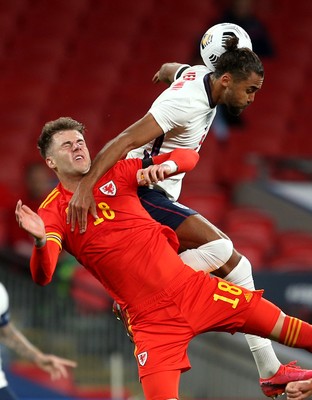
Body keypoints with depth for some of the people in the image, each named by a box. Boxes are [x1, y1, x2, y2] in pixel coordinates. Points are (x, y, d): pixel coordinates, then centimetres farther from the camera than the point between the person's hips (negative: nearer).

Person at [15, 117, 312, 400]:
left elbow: (189, 156, 9)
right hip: (150, 319, -2)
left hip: (192, 289, 2)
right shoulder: (52, 213, 0)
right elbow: (42, 276, -15)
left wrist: (167, 165, -14)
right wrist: (40, 240, -36)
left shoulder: (116, 174, 7)